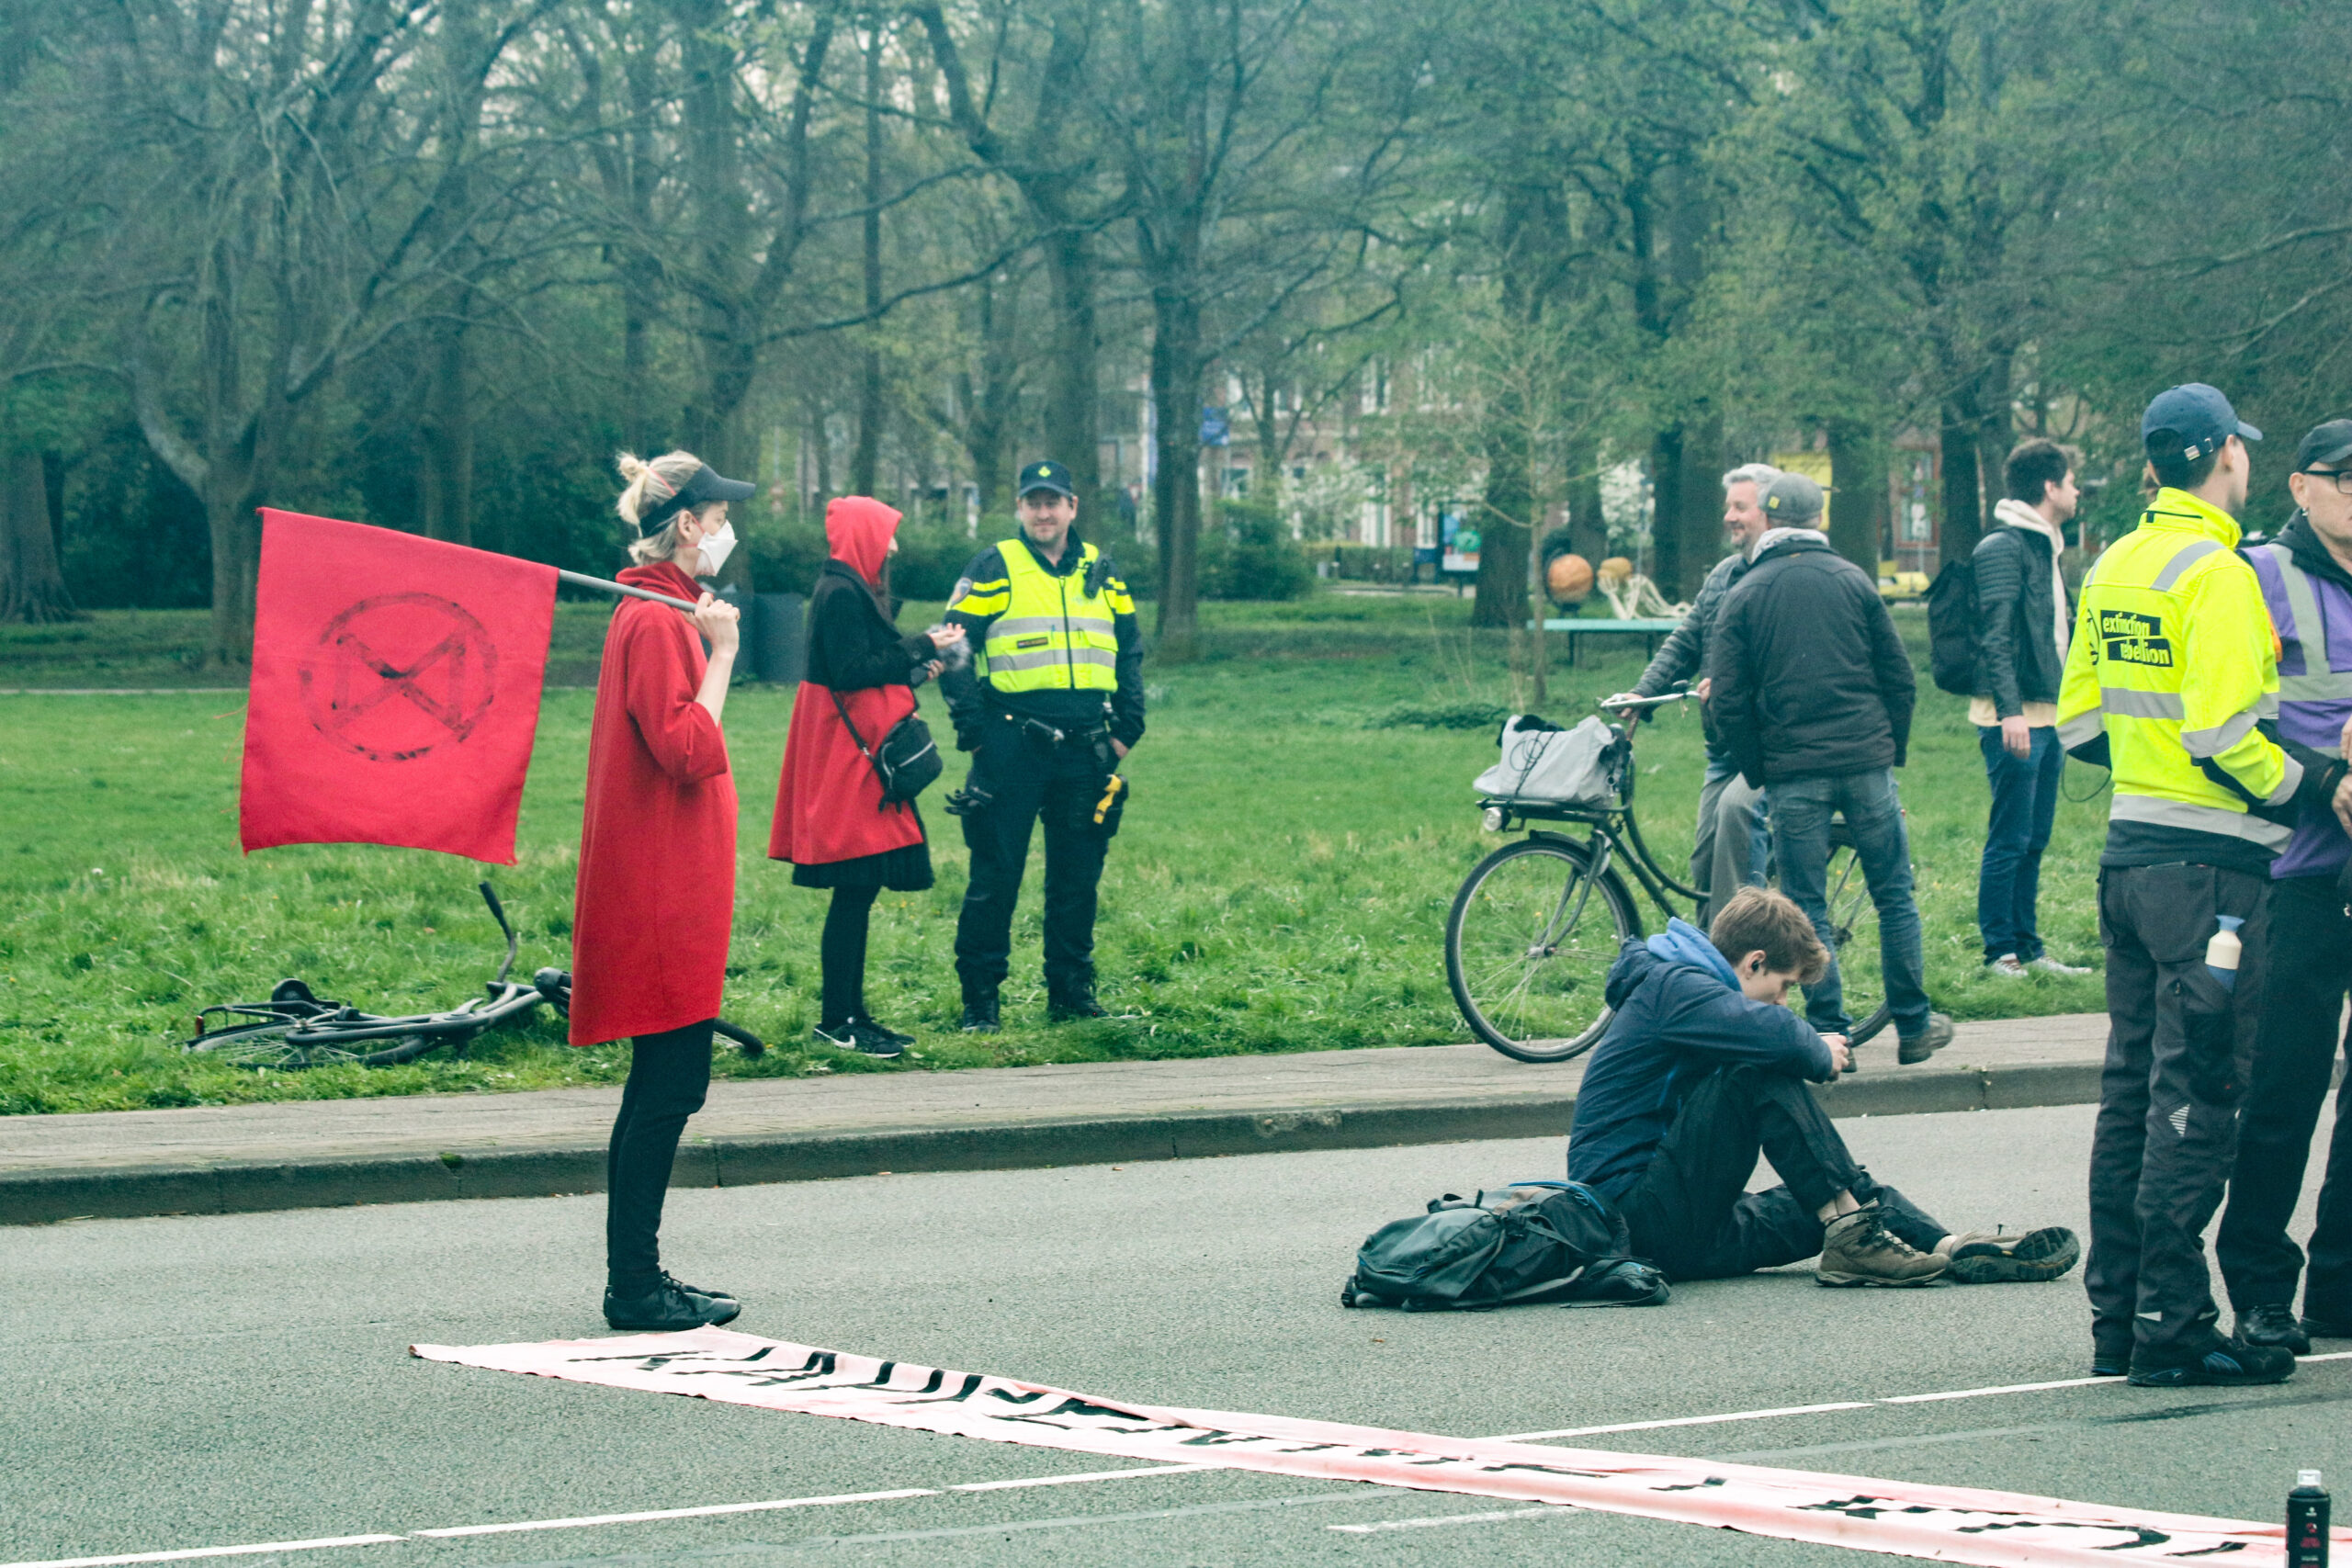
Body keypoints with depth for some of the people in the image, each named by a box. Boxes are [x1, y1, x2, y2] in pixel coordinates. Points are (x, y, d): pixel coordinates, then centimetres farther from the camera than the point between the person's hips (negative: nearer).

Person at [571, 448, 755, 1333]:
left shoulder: (659, 614, 17)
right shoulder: (656, 622, -15)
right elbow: (691, 753, -22)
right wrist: (721, 654, -18)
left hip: (663, 893, 11)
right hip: (662, 896, -11)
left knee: (664, 1087, 13)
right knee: (669, 1085, -8)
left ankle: (636, 1278, 17)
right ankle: (635, 1286, -5)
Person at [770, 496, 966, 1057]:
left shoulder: (851, 591, 19)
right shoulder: (841, 596, -13)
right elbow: (851, 672, -20)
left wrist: (913, 669, 12)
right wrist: (920, 648, -15)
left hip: (858, 754, 11)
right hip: (850, 758, -11)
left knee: (859, 890, 12)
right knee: (855, 890, -9)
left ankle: (850, 1012, 15)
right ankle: (837, 1020, -7)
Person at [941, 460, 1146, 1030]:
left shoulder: (1100, 572, 13)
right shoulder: (994, 569, 0)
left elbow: (1130, 651, 19)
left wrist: (1126, 728, 9)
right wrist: (974, 728, -10)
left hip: (1086, 749, 4)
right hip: (1012, 746, -4)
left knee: (1078, 875, 9)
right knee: (996, 875, -3)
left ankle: (1071, 990, 18)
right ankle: (979, 998, 3)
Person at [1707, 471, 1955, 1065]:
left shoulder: (1744, 597, 2)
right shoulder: (1853, 581, 4)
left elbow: (1728, 699, -2)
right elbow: (1899, 677, 4)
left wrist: (1757, 772, 9)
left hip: (1793, 771, -1)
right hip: (1867, 761, 1)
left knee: (1807, 910, 4)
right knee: (1894, 898, 9)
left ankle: (1830, 1037, 2)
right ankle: (1914, 1027, 14)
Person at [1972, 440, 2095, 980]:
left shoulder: (2045, 548, 19)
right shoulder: (2002, 547, -12)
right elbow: (1996, 635, -19)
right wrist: (2011, 710, -27)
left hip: (2050, 715, 9)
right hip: (2016, 717, -9)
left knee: (2034, 840, 12)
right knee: (2010, 839, -6)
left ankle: (2027, 945, 16)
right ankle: (2000, 950, -2)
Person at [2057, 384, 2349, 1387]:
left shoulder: (2114, 568, 12)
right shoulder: (2216, 573, -15)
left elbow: (2078, 722, 16)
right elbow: (2223, 736, -21)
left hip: (2128, 851, 9)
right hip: (2207, 866, -9)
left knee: (2133, 1090, 13)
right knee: (2196, 1097, -6)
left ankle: (2117, 1320, 17)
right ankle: (2173, 1329, -6)